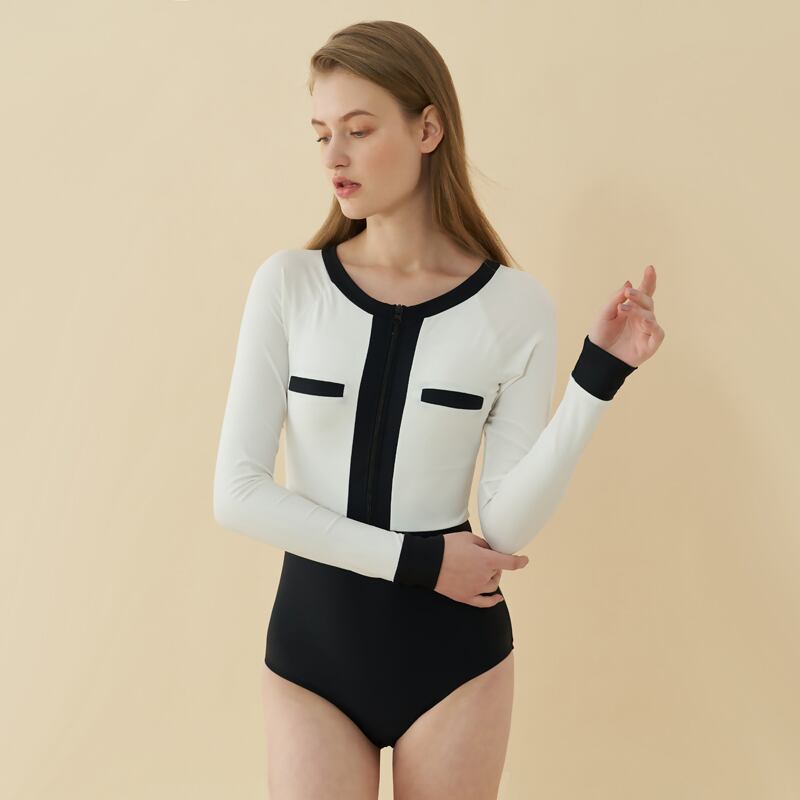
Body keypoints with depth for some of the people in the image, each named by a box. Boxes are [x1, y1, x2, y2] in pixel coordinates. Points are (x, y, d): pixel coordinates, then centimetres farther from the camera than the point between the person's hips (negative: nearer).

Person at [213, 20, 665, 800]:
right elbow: (237, 492, -9)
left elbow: (507, 524, -10)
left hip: (453, 647, 0)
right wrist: (415, 560, -13)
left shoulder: (514, 302, -7)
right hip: (311, 635, 0)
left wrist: (597, 376, -18)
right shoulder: (289, 283, -5)